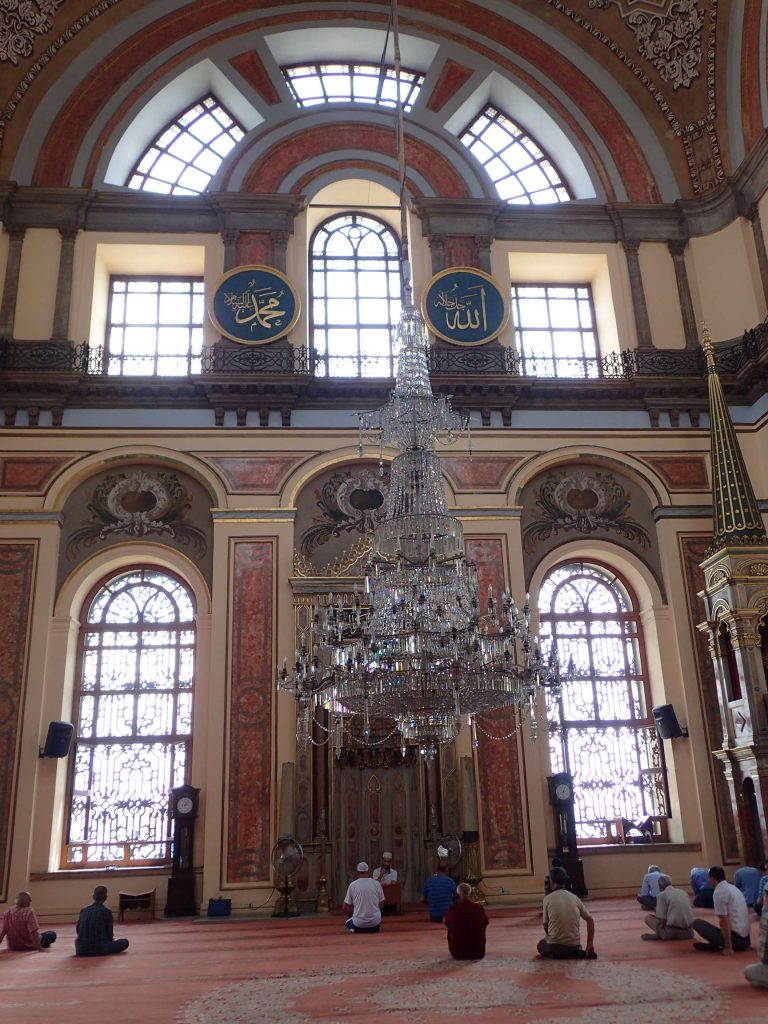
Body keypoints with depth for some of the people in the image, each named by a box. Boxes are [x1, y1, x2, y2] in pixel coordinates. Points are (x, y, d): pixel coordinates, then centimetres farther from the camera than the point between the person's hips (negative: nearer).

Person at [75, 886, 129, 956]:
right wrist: (111, 939, 22)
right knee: (125, 942, 12)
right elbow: (109, 932, -1)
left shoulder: (84, 910, 6)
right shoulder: (106, 911, -7)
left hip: (81, 950, 5)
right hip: (99, 949, -5)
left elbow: (78, 930, 14)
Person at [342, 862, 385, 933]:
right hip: (375, 922, 1)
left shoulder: (352, 885, -6)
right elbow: (381, 905, 8)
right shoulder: (377, 884, -3)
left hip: (358, 924, -1)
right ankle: (375, 928, 9)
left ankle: (354, 929, 3)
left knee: (348, 921, 30)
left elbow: (345, 907, 1)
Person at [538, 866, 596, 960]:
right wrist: (590, 945, 7)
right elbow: (590, 920, 2)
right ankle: (579, 954, 8)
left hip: (554, 945, -4)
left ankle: (556, 954, 2)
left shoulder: (547, 899, -8)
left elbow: (545, 925, 1)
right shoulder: (575, 898, 1)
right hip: (574, 945, 4)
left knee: (541, 945, 31)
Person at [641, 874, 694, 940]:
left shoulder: (662, 894, -3)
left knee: (648, 917, 16)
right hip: (688, 932, 5)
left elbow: (662, 920, -7)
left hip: (673, 931, -5)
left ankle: (659, 935, -1)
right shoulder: (682, 892, 14)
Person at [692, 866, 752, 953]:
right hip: (745, 939, 8)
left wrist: (728, 948, -14)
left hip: (735, 937, -8)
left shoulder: (719, 892, -12)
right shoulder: (734, 888, 16)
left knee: (697, 922, -1)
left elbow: (724, 920, -17)